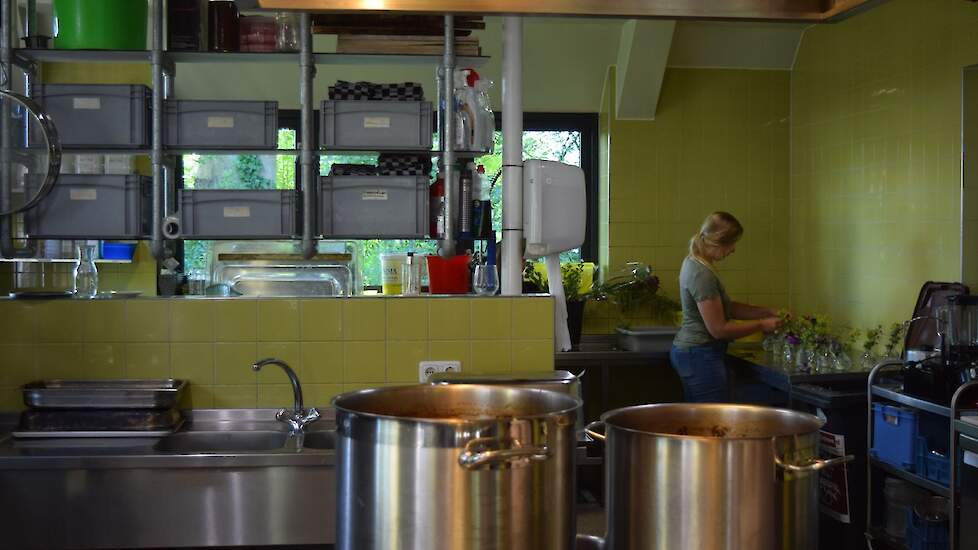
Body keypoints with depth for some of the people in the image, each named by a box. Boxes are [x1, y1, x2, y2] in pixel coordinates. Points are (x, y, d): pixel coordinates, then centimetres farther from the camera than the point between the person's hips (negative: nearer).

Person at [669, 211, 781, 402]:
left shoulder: (694, 263, 10)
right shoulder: (702, 275, -21)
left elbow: (726, 308, 16)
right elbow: (719, 329, -19)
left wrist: (766, 312, 8)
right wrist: (762, 325, -9)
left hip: (689, 353, 10)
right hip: (700, 357, -10)